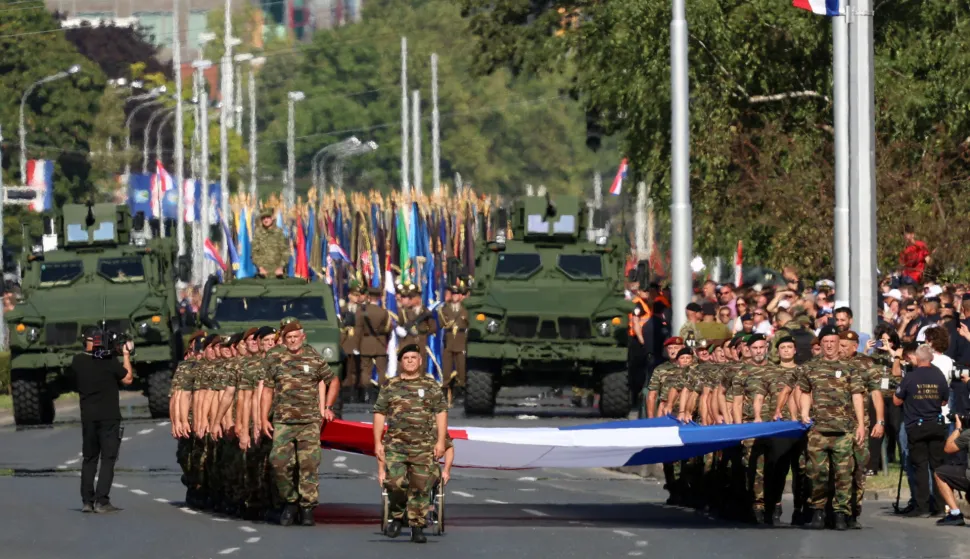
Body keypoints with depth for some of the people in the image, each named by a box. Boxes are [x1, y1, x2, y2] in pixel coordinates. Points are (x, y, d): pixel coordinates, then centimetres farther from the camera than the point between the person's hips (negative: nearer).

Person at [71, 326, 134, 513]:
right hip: (109, 416, -4)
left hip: (88, 417, 4)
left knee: (89, 458, 14)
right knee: (108, 458, -2)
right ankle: (101, 501, -11)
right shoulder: (109, 361, -11)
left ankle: (87, 501, 11)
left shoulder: (77, 362, 0)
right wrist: (126, 355, 8)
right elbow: (127, 379, -2)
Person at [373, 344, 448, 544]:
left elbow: (441, 413, 6)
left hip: (424, 446, 0)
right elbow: (379, 414, 10)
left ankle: (417, 527, 7)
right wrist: (378, 443, 4)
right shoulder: (391, 386, 9)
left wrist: (440, 441, -2)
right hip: (396, 444, 0)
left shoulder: (431, 386, 8)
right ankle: (396, 518, 10)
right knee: (395, 482, -13)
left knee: (421, 487, -1)